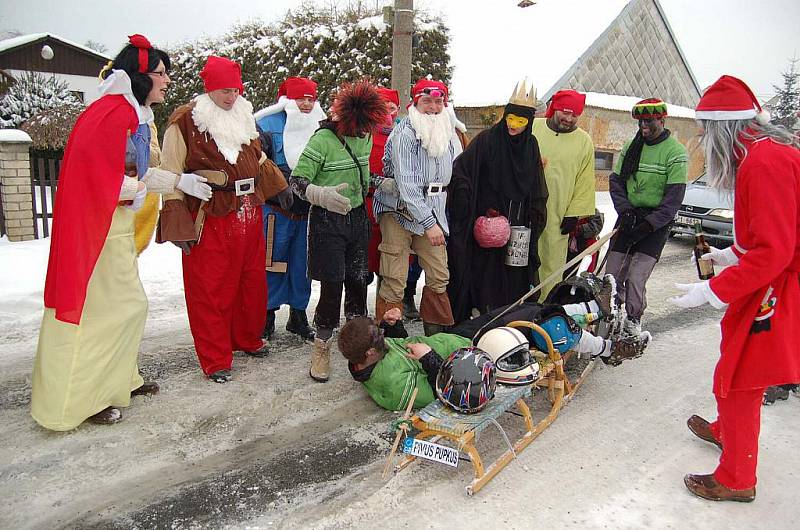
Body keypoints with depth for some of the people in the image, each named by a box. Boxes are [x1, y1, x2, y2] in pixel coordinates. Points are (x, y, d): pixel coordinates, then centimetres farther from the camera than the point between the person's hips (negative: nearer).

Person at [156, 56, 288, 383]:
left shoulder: (243, 116, 14)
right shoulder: (185, 122, -5)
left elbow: (257, 157, 28)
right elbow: (170, 174, -7)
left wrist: (279, 186, 23)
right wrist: (178, 224, -12)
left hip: (249, 215, 7)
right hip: (210, 218, -6)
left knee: (252, 281, 14)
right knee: (210, 289, 0)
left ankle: (248, 339, 34)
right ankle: (216, 360, 11)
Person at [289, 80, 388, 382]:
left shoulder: (365, 137, 5)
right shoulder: (323, 139, -16)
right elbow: (296, 181, -17)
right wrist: (321, 195, -34)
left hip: (357, 217, 6)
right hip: (328, 221, -6)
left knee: (358, 279, 10)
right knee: (332, 285, -5)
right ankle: (322, 346, 14)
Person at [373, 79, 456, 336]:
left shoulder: (445, 133, 12)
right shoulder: (405, 133, -13)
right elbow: (406, 183, -21)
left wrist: (436, 218, 15)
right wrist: (429, 223, -24)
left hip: (432, 213, 7)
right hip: (399, 211, -7)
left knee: (439, 276, 7)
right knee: (394, 281, -6)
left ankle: (436, 333, 22)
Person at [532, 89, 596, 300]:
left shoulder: (584, 141, 5)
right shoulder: (532, 128, 4)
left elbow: (585, 182, 4)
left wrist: (574, 214, -1)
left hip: (557, 217, 0)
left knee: (551, 266, 3)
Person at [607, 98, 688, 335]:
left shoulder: (676, 152, -6)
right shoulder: (631, 147, 10)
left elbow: (674, 197, -10)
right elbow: (616, 180, 8)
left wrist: (649, 224, -18)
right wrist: (625, 211, -7)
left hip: (657, 222, -4)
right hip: (629, 217, 4)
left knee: (636, 278, -10)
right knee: (612, 274, 1)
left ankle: (634, 320, 9)